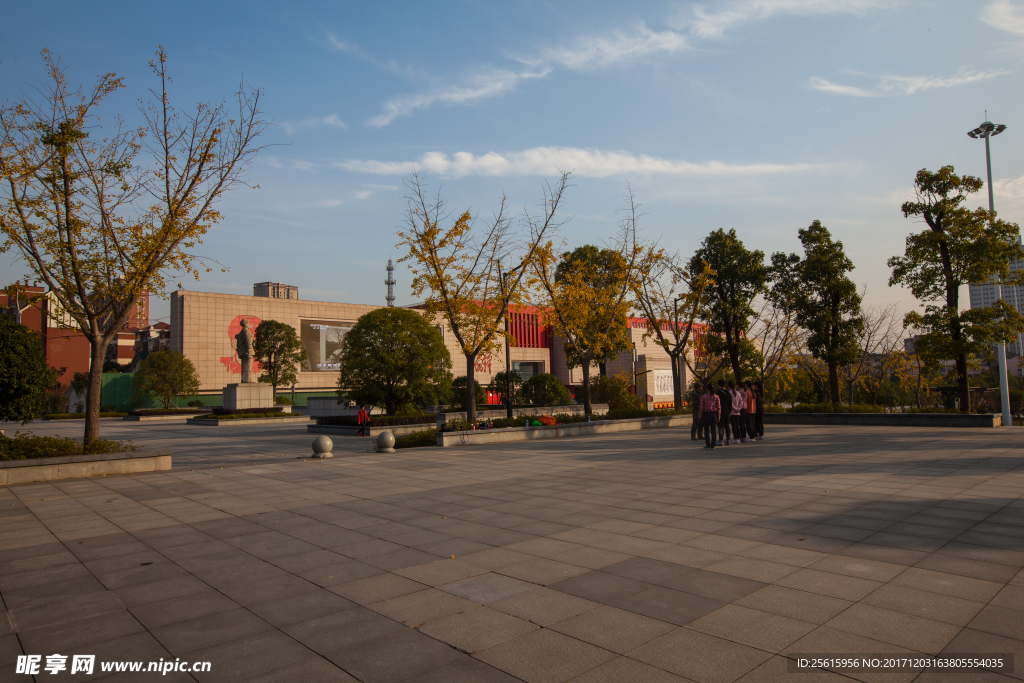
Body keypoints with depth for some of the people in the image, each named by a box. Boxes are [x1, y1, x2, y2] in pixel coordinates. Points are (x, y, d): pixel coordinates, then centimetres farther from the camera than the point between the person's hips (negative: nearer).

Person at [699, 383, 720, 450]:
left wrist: (701, 416, 3)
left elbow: (701, 407, -6)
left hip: (706, 414, -2)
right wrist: (719, 416, 7)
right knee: (713, 431, 6)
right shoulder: (716, 396, -2)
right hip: (714, 414, 2)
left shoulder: (703, 396, -7)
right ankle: (712, 446, 6)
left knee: (706, 430, 7)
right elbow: (719, 407, -1)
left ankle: (708, 445, 1)